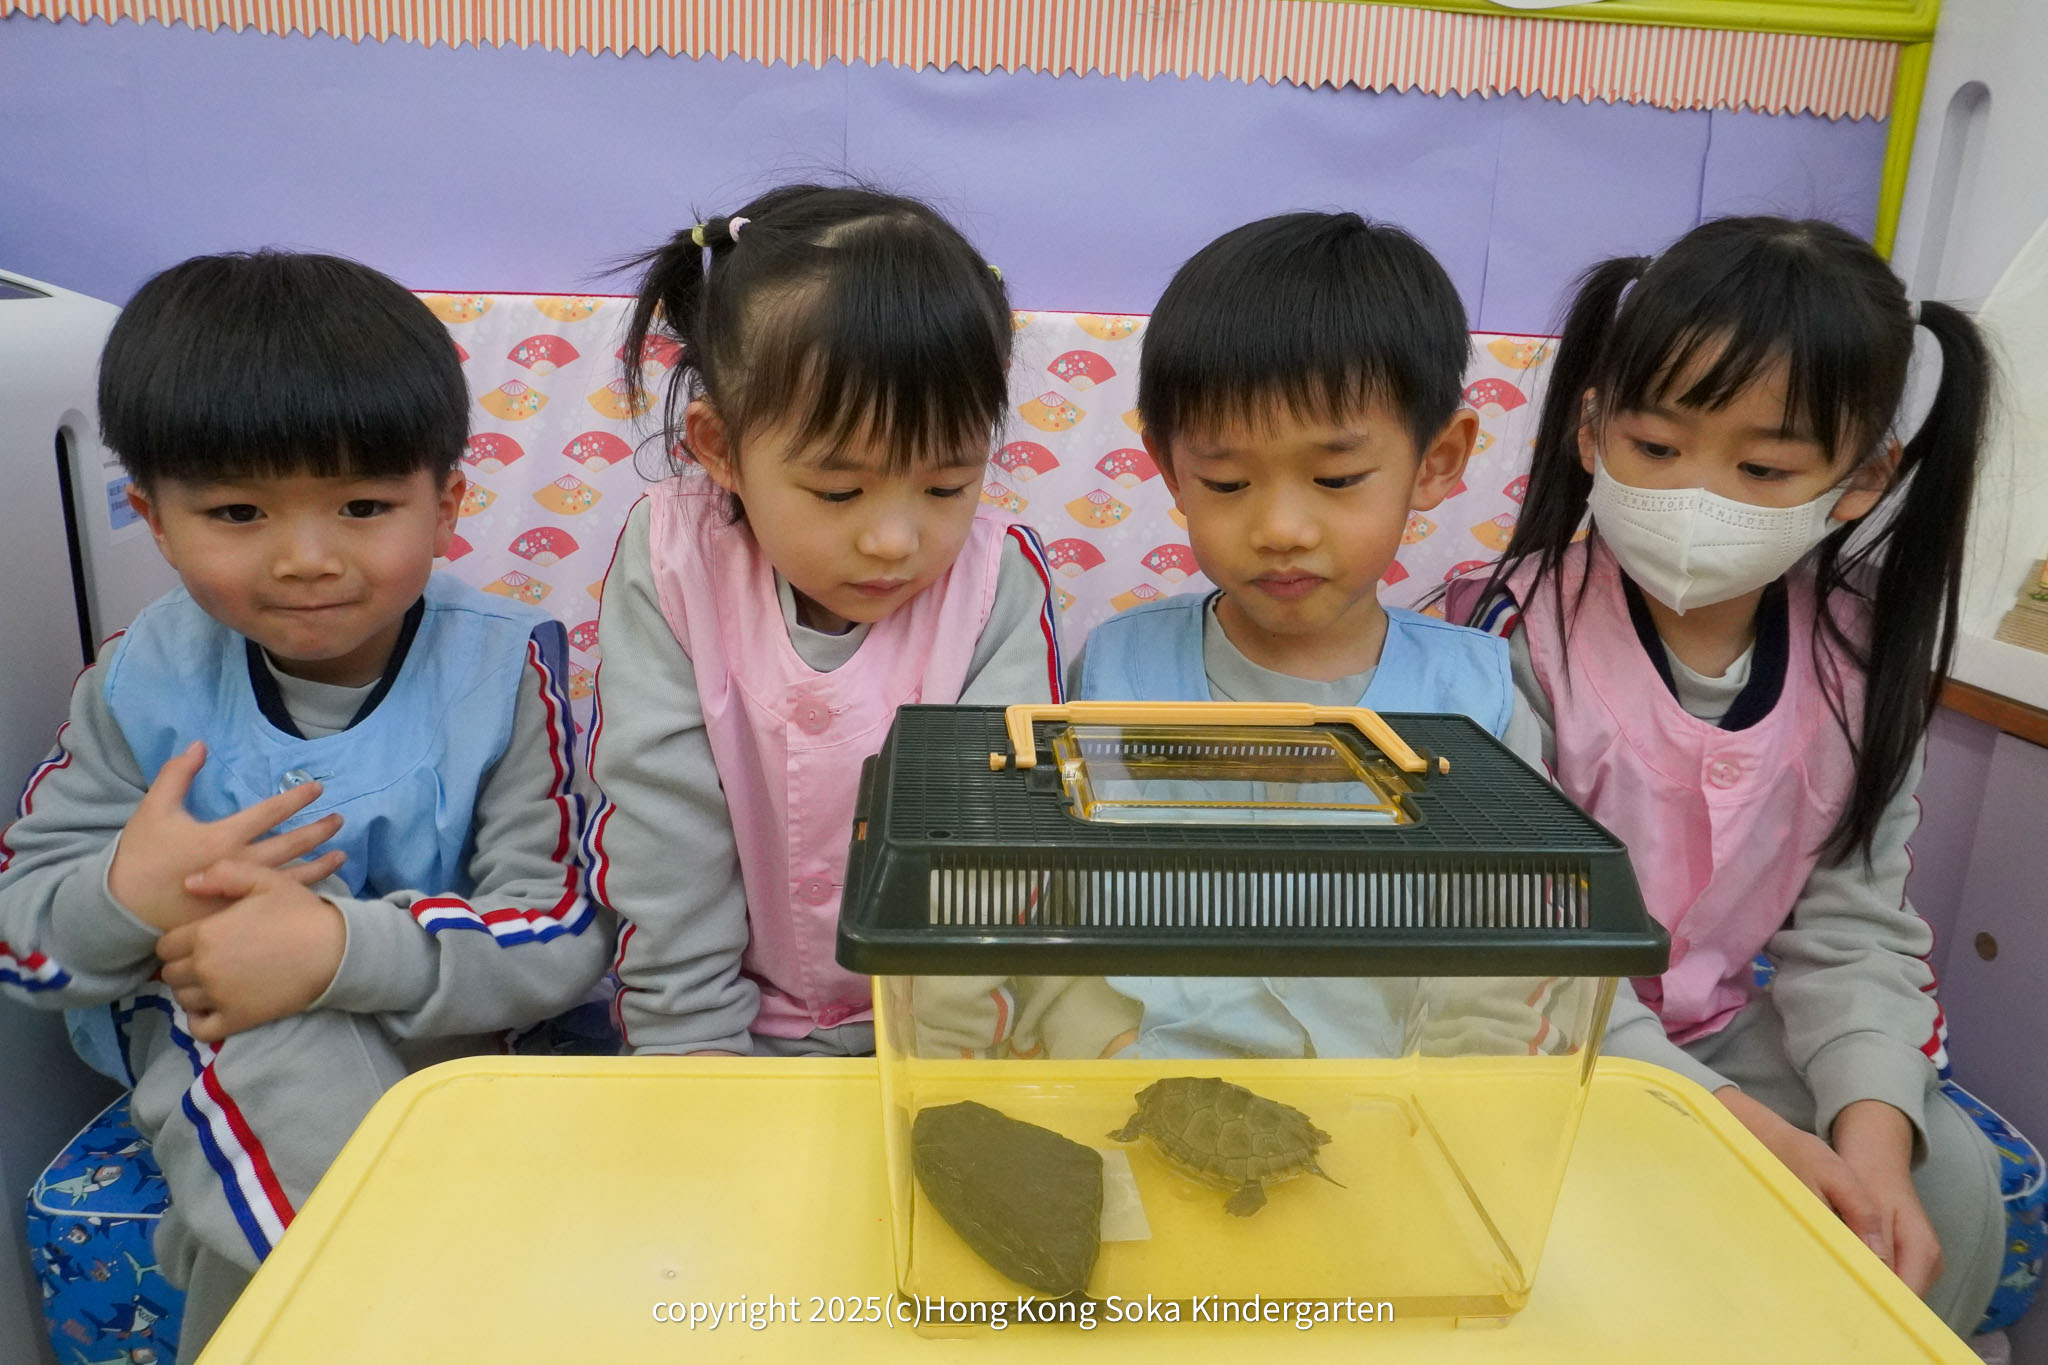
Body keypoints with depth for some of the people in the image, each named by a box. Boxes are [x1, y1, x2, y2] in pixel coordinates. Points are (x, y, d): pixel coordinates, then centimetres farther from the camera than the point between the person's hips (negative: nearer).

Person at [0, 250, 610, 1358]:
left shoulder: (502, 667, -14)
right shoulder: (143, 683, -5)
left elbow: (569, 929, -20)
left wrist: (340, 945, -33)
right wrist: (124, 897, -24)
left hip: (440, 1033, -1)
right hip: (204, 1041, 2)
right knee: (279, 1053, -30)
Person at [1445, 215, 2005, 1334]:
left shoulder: (1859, 662, -5)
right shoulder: (1513, 636, -21)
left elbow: (1852, 925, -2)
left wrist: (1872, 1118, -20)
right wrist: (1717, 1115, -28)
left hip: (1722, 1025, 5)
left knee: (1945, 1175, -9)